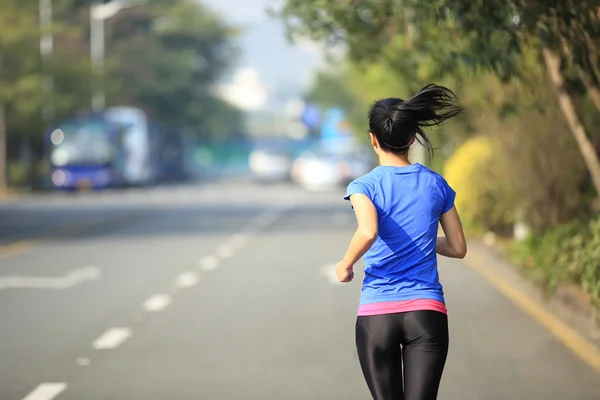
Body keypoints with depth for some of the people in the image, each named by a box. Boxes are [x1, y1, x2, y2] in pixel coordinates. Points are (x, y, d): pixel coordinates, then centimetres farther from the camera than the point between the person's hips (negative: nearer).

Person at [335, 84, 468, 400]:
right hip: (427, 312, 1)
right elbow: (458, 248, 13)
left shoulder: (364, 186, -4)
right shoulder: (436, 185, 6)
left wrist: (345, 265, -5)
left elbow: (367, 232, -24)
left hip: (376, 314, -1)